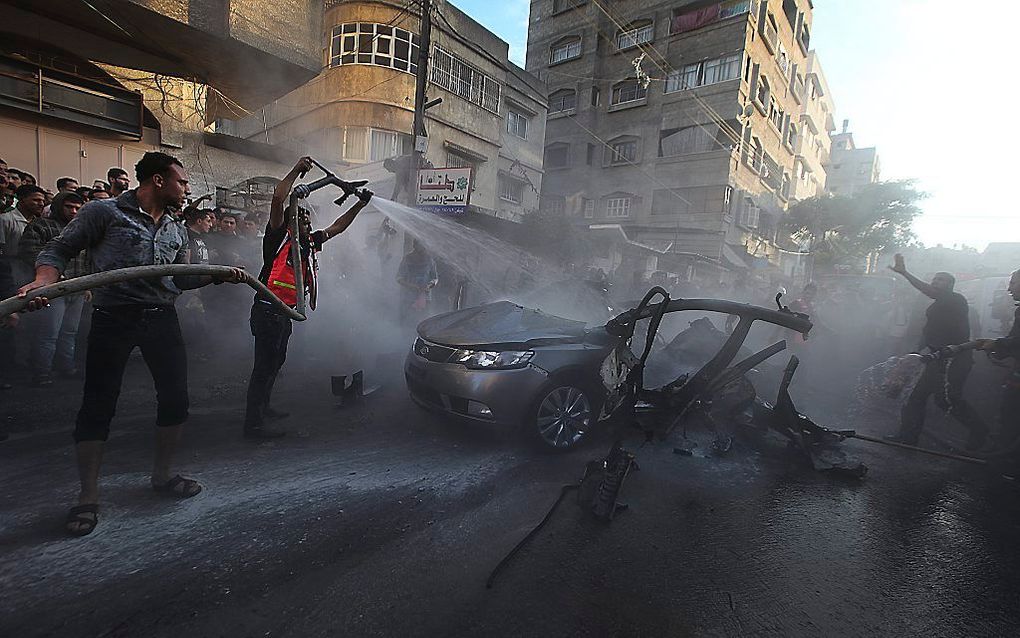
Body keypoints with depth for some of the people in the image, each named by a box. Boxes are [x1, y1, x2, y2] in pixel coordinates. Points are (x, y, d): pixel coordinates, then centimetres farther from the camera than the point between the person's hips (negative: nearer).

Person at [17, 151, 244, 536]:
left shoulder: (176, 232, 15)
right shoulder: (104, 212, -1)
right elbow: (60, 250, 0)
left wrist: (220, 275, 6)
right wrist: (43, 282, -18)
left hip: (162, 319, 5)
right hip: (113, 319, -5)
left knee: (176, 399, 6)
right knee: (97, 406, 1)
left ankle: (162, 476, 24)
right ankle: (88, 497, 15)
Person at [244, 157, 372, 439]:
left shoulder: (309, 243, 14)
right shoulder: (279, 236, -7)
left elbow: (337, 227, 21)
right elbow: (278, 199, -21)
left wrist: (359, 205, 18)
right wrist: (296, 171, -15)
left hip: (285, 313, 9)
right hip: (268, 310, -9)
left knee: (275, 362, 19)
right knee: (264, 365, -7)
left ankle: (263, 407, 35)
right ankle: (253, 424, -2)